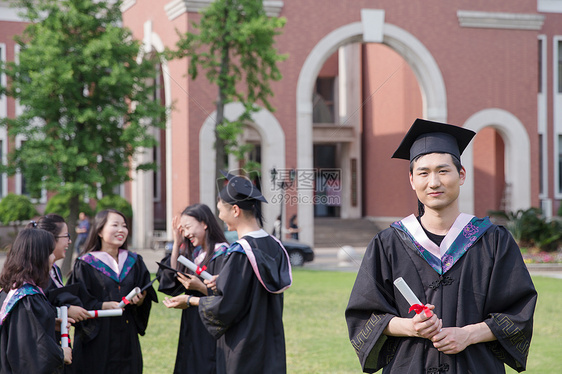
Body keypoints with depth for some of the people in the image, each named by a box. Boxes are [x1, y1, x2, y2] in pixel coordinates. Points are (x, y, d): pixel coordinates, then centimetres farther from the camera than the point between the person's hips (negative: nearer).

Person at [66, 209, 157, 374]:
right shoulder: (85, 264, -3)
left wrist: (139, 300, -10)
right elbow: (79, 302, -9)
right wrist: (105, 306, -20)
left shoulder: (134, 262, 11)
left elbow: (147, 300, 10)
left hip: (127, 340, 4)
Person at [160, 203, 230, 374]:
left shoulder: (222, 256, -13)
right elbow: (171, 284, 5)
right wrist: (177, 244, 3)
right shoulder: (194, 254, 12)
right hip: (192, 332, 8)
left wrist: (200, 287, -28)